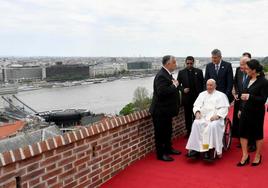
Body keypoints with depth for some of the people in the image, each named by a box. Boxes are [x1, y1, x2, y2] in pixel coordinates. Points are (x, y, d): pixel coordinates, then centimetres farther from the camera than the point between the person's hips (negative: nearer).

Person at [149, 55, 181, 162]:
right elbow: (162, 91, -32)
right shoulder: (161, 76, -22)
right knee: (160, 132, 1)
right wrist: (174, 85, -21)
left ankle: (168, 149, 36)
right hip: (161, 110, -10)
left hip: (166, 109, 10)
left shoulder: (167, 74, 9)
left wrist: (175, 84, -1)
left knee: (168, 131, 21)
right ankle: (161, 154, 12)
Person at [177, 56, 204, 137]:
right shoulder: (181, 72, 2)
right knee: (188, 116, 7)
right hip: (186, 98, 0)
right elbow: (178, 85, 6)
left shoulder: (199, 71, 2)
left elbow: (202, 84, 4)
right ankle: (189, 131, 16)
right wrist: (183, 89, -12)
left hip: (197, 97, 0)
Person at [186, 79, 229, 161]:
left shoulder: (221, 95, 13)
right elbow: (196, 105, 15)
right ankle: (195, 148, -30)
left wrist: (217, 115, -16)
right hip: (202, 117, 3)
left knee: (213, 126, -36)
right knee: (196, 123, -30)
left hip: (215, 118, -3)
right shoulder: (202, 94, 24)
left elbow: (224, 108, 1)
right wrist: (197, 112, -7)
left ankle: (208, 149, -32)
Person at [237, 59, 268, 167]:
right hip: (246, 111, 6)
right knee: (243, 132, 5)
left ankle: (258, 156, 27)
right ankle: (245, 155, 16)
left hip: (257, 112, -6)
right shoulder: (248, 79, 5)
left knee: (258, 134, 10)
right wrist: (241, 109, 16)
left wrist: (249, 97, -27)